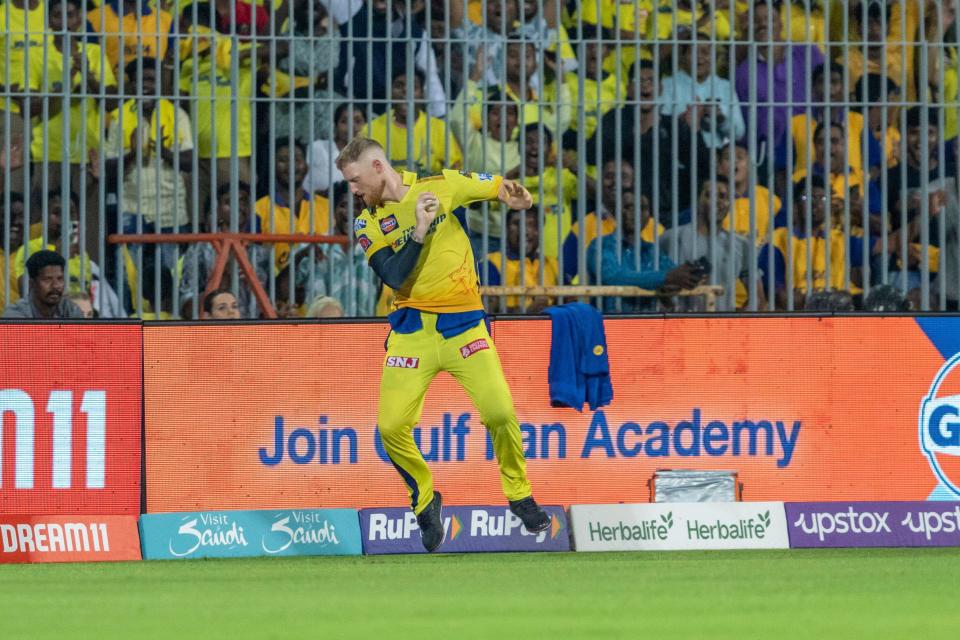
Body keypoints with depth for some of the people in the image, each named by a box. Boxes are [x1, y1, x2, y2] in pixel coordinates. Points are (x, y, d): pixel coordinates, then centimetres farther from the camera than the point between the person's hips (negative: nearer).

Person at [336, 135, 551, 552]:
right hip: (411, 330, 1)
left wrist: (514, 195, -12)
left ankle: (520, 496, 10)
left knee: (501, 413, -14)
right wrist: (420, 230, -21)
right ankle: (425, 499, 16)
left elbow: (497, 187, 11)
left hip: (462, 325, -1)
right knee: (391, 427, -10)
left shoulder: (440, 186, 0)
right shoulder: (368, 225, 1)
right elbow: (395, 277, -13)